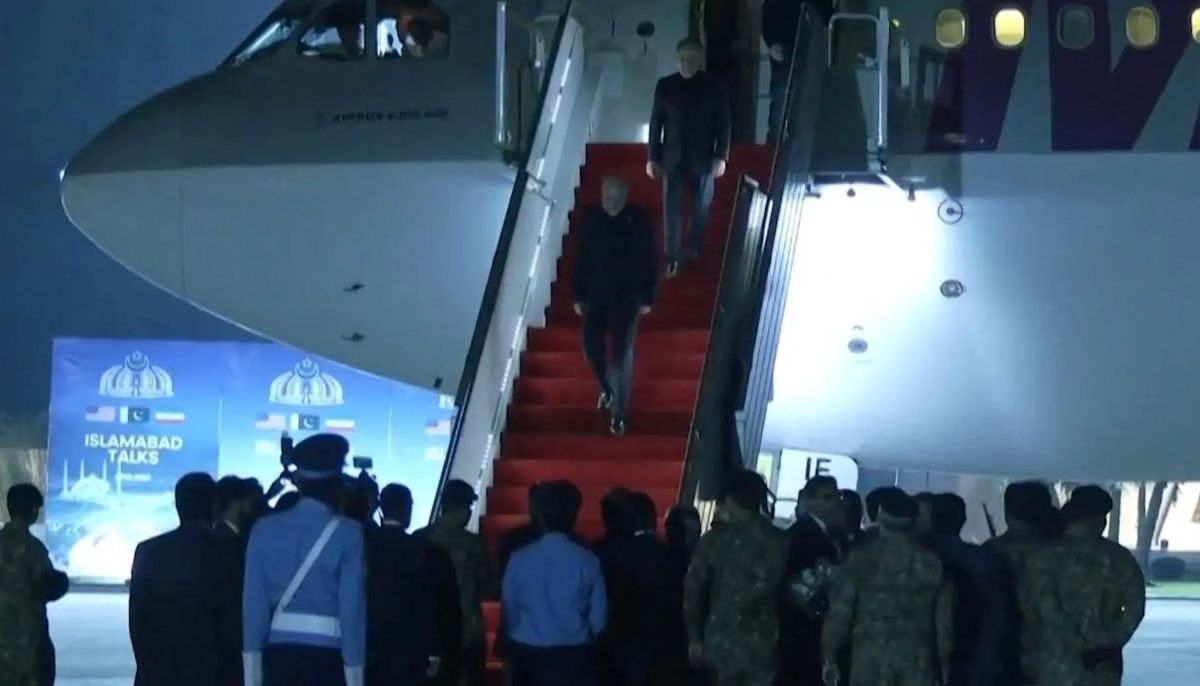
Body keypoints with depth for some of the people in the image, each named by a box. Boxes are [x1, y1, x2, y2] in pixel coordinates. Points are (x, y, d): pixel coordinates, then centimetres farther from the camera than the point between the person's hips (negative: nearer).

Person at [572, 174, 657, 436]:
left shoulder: (638, 221, -13)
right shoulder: (591, 218, -6)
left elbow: (648, 262, -5)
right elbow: (582, 258, 2)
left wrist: (647, 298, -4)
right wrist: (579, 295, 4)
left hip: (627, 298, -3)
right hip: (596, 295, 3)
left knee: (621, 355, 1)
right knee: (592, 348, 2)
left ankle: (619, 413, 12)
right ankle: (607, 388, 34)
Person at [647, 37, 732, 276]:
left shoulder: (713, 87, -2)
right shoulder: (665, 86, 1)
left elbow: (723, 123, -1)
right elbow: (656, 122, 3)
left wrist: (721, 156, -8)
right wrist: (653, 157, 1)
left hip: (702, 157, 0)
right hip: (673, 156, 0)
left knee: (701, 206, 7)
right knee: (671, 206, -4)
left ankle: (694, 251, 21)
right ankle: (672, 257, -3)